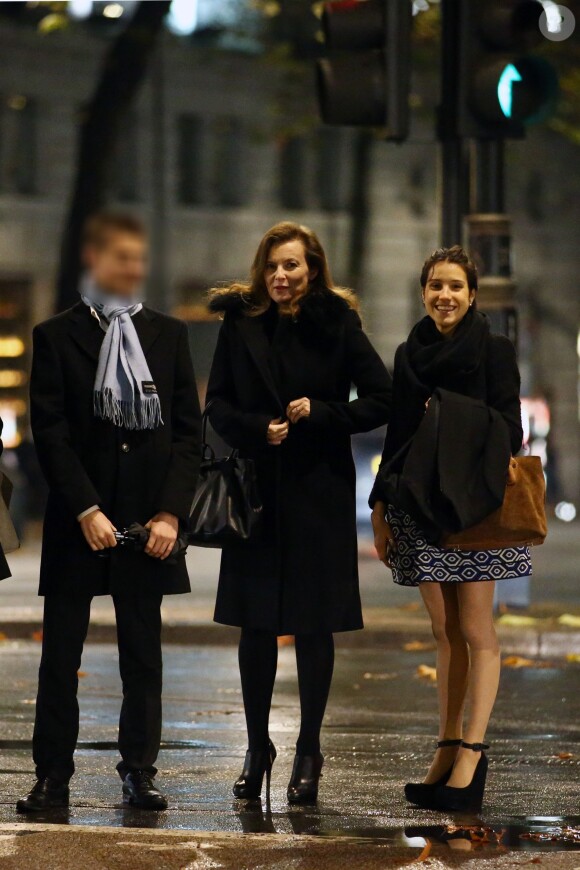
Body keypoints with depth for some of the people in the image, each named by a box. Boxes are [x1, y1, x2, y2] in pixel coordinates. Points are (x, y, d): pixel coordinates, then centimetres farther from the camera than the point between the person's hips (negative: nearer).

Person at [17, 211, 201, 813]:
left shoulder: (168, 334, 9)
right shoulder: (56, 336, 2)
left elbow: (188, 429, 6)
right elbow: (49, 431, -4)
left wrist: (171, 513, -5)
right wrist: (86, 510, -12)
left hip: (149, 520, 2)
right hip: (76, 519, -2)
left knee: (143, 652, 5)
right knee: (60, 651, 1)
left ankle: (139, 773, 11)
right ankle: (53, 775, 6)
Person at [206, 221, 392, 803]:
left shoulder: (338, 326, -2)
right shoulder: (241, 325, 4)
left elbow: (380, 402, -2)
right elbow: (217, 406, 6)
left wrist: (320, 414, -12)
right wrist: (258, 429, -12)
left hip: (320, 493, -2)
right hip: (257, 489, 2)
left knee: (314, 625, 2)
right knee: (256, 624, 5)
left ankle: (308, 751, 13)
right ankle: (257, 748, 18)